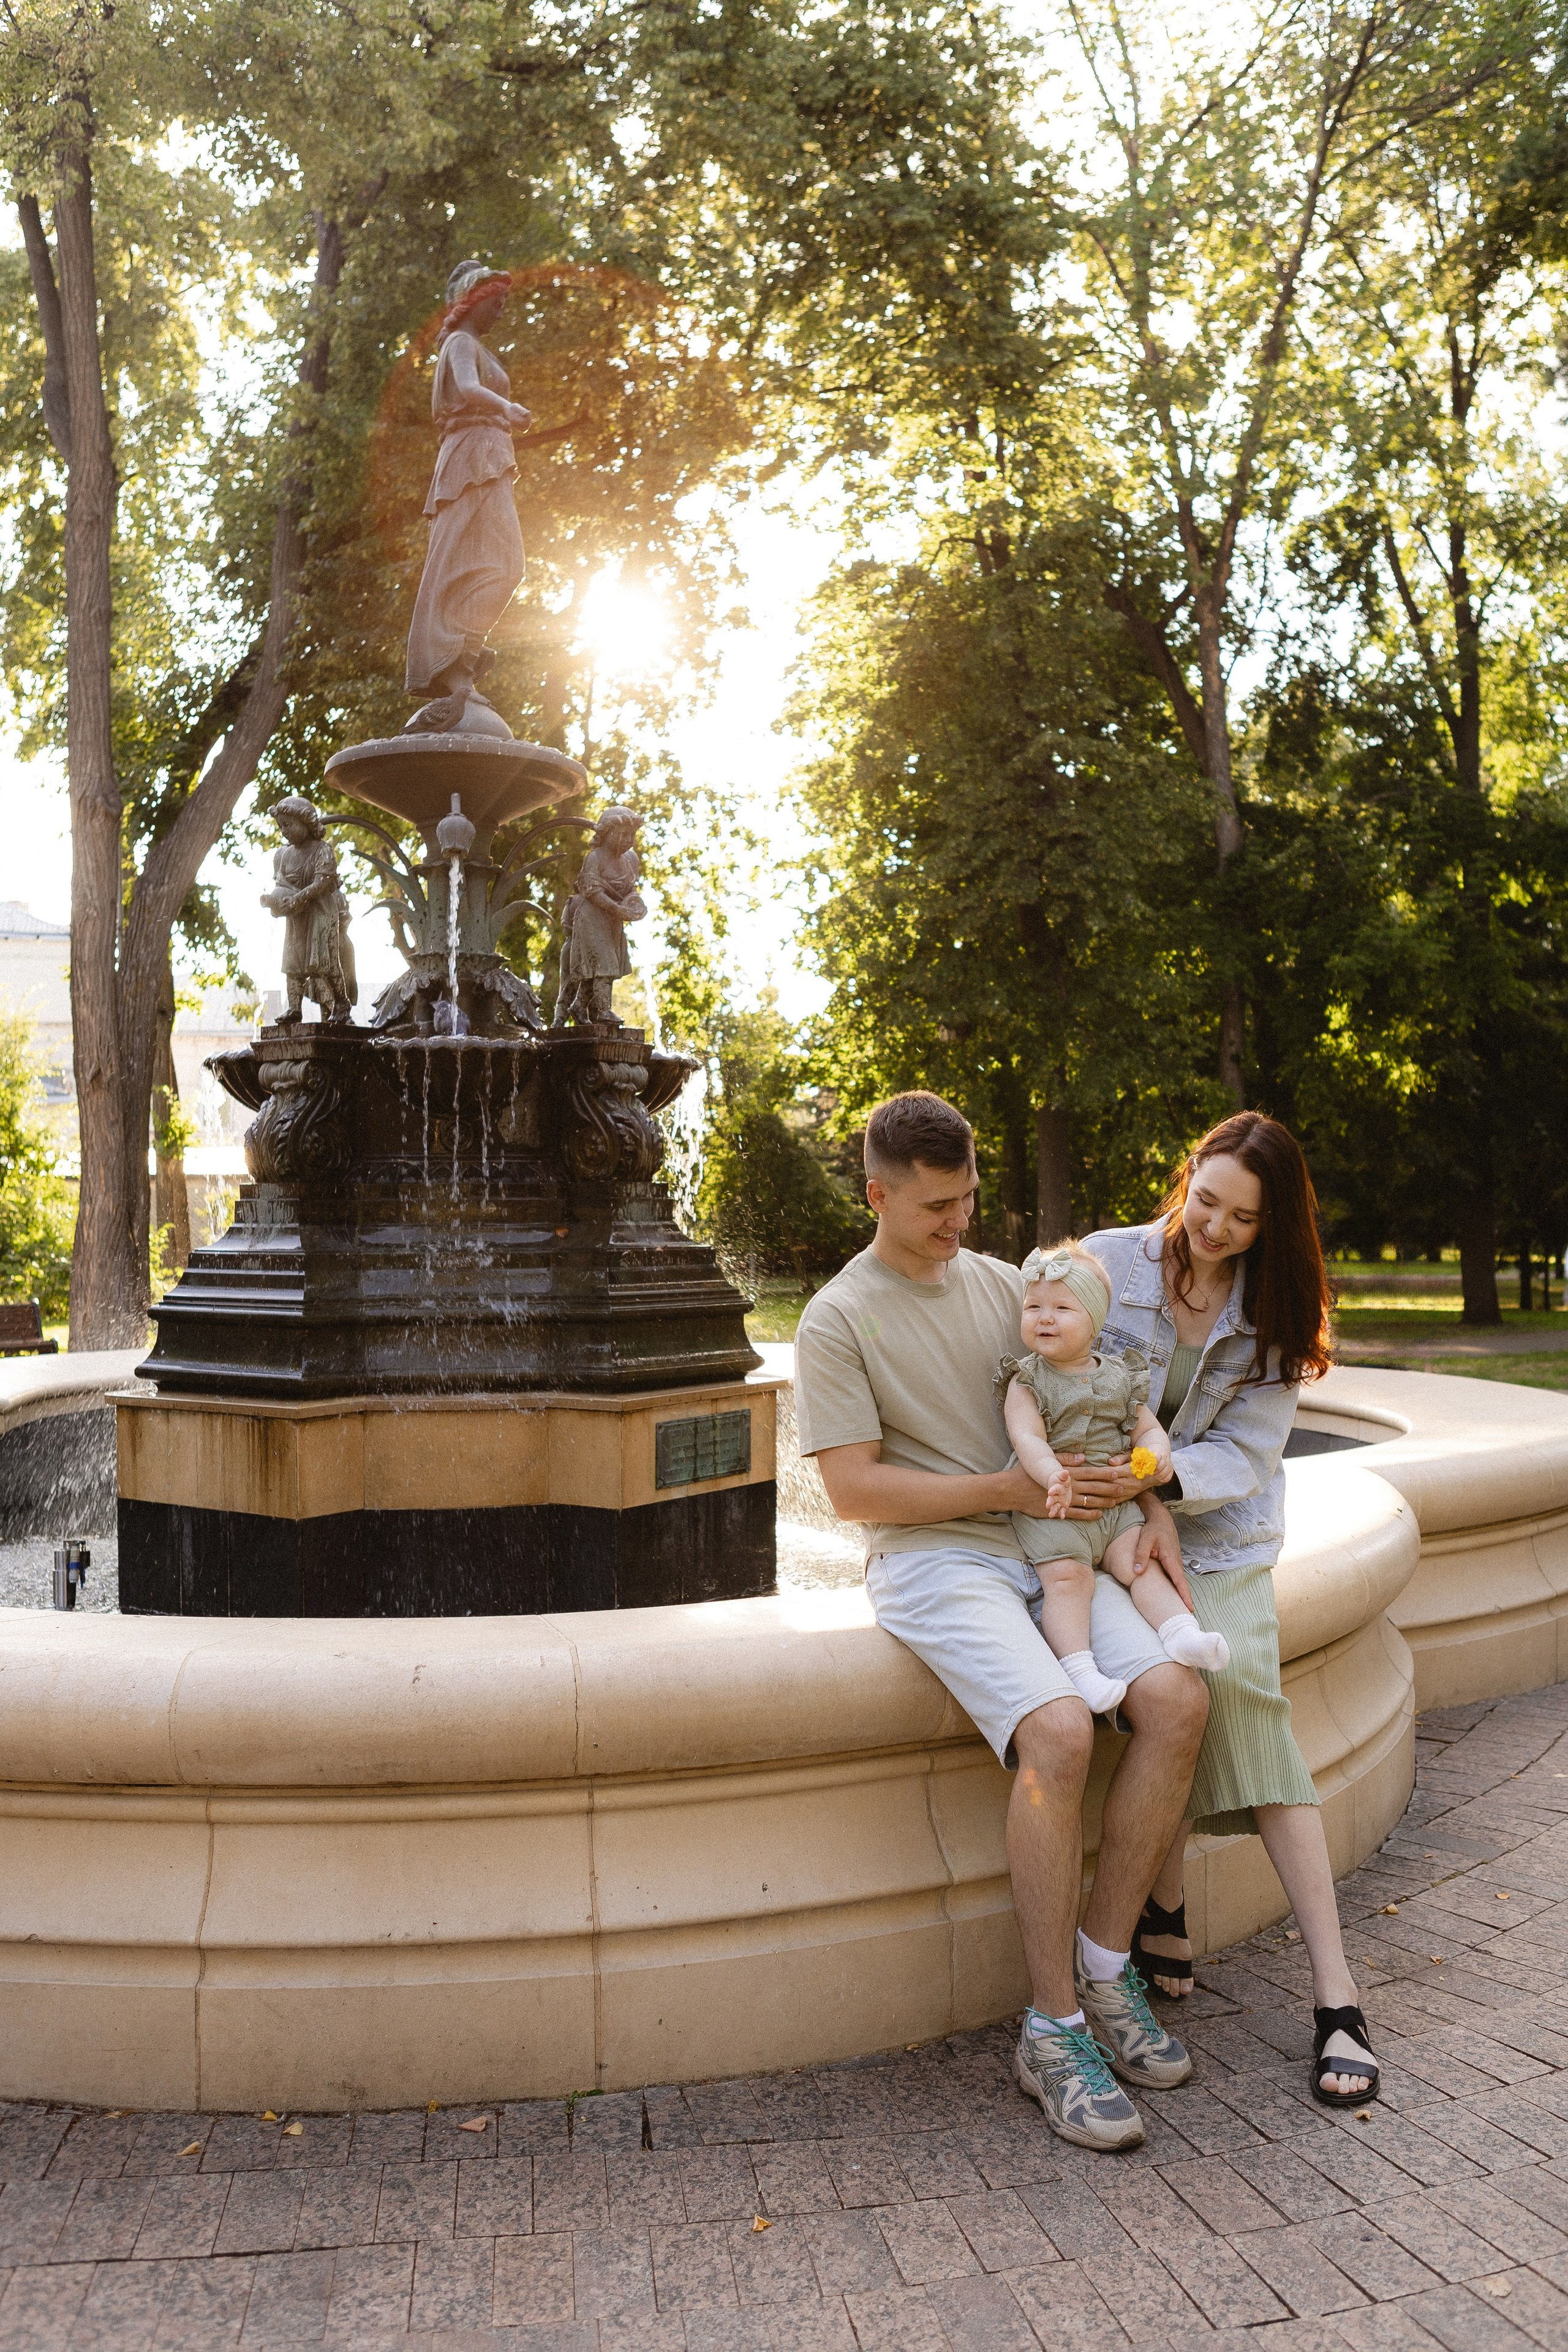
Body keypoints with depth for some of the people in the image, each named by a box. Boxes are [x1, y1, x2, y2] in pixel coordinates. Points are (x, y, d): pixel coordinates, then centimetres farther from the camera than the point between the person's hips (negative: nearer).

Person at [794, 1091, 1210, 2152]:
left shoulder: (1001, 1282, 15)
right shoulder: (837, 1321, -1)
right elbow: (856, 1490, -9)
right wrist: (1008, 1488, -13)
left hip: (1047, 1548, 6)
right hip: (932, 1560, -5)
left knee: (1177, 1697, -18)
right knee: (1058, 1730, -30)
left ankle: (1105, 1971, -3)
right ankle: (1054, 2029, -13)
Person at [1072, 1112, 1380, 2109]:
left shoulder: (1272, 1314, 0)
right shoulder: (1107, 1263, -4)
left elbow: (1240, 1457, -7)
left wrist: (1153, 1484, -25)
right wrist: (1133, 1500, -16)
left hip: (1220, 1530, 1)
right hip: (1112, 1524, -1)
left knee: (1239, 1681, -24)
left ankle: (1336, 1993, -21)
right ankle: (1168, 1914, -8)